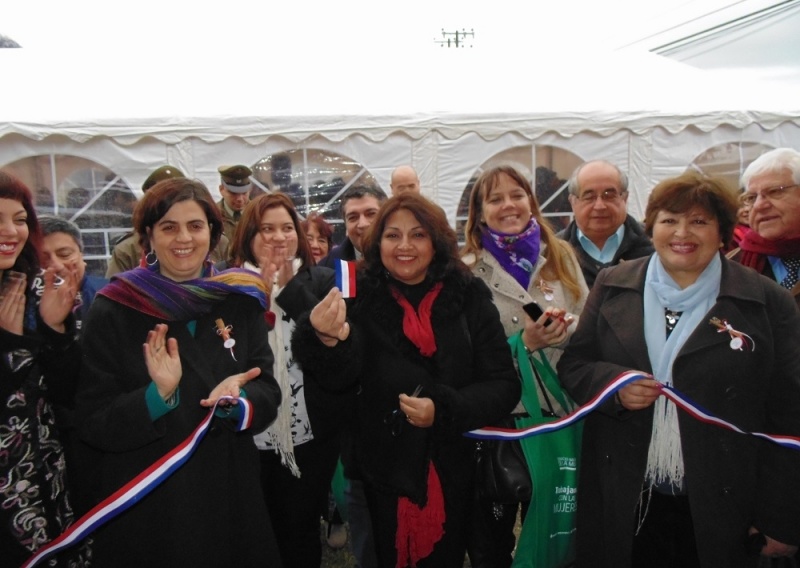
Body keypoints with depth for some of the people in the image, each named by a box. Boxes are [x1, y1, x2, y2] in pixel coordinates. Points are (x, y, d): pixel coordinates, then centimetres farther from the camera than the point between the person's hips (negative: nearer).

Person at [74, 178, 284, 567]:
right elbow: (90, 422, -9)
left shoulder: (241, 301, -1)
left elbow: (269, 395, -1)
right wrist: (157, 396, -25)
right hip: (143, 505, -2)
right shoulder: (112, 311, -7)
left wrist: (236, 400, -22)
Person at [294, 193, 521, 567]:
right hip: (387, 471, 0)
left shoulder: (469, 296, -5)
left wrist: (444, 410, -21)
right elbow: (341, 376, -21)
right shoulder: (362, 298, -5)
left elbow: (504, 385, -6)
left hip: (456, 469, 1)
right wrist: (329, 340, -43)